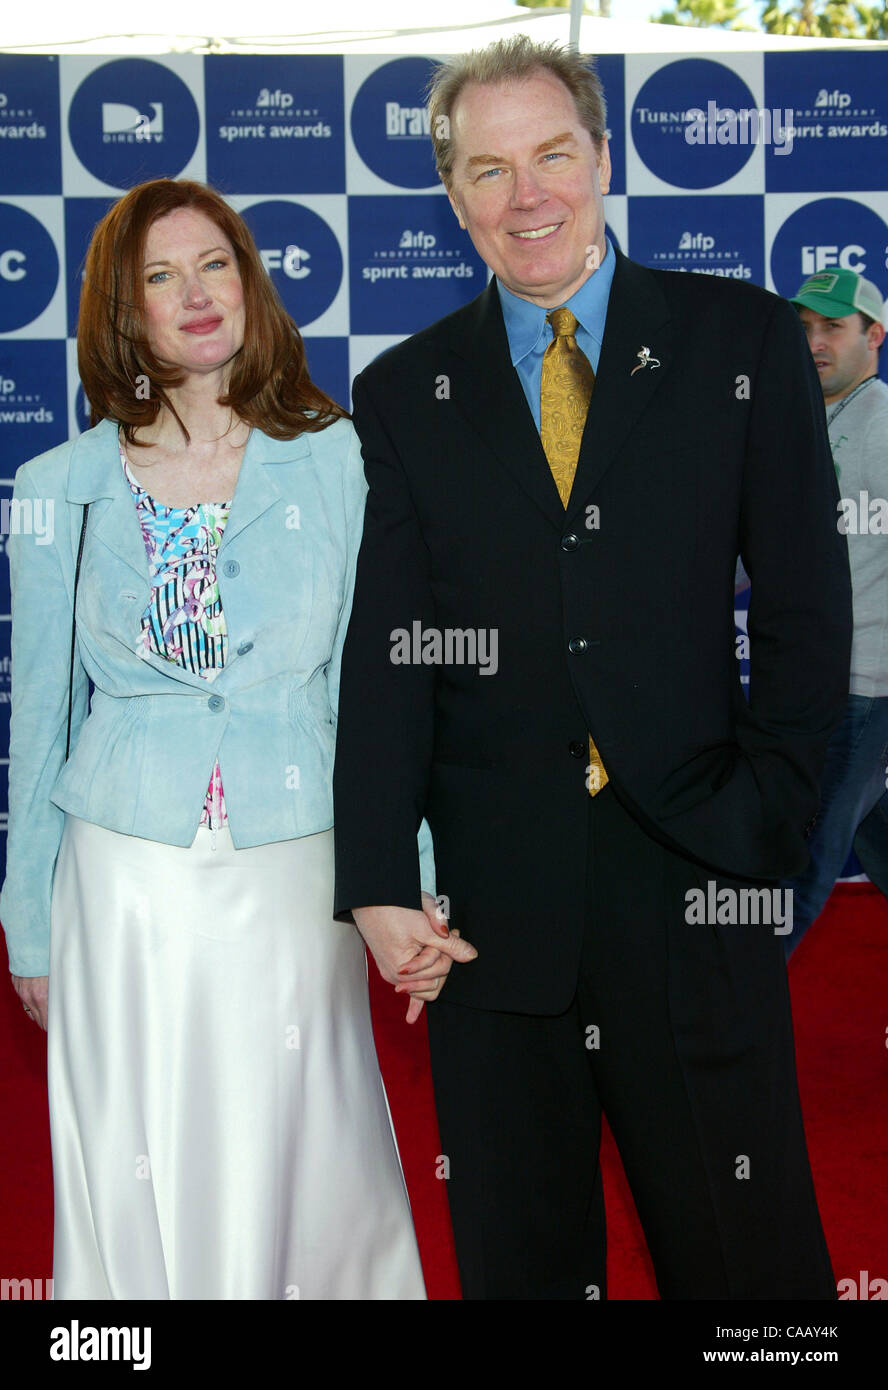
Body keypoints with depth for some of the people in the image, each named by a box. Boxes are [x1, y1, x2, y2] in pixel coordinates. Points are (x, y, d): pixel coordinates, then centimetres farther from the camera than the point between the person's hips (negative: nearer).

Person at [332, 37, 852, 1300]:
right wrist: (380, 887, -7)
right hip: (494, 903, 2)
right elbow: (386, 658, 1)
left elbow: (807, 606, 1)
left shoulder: (744, 343, 4)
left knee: (748, 1249, 8)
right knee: (520, 1254, 14)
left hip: (693, 879, -1)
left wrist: (763, 827, -8)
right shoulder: (402, 397, 7)